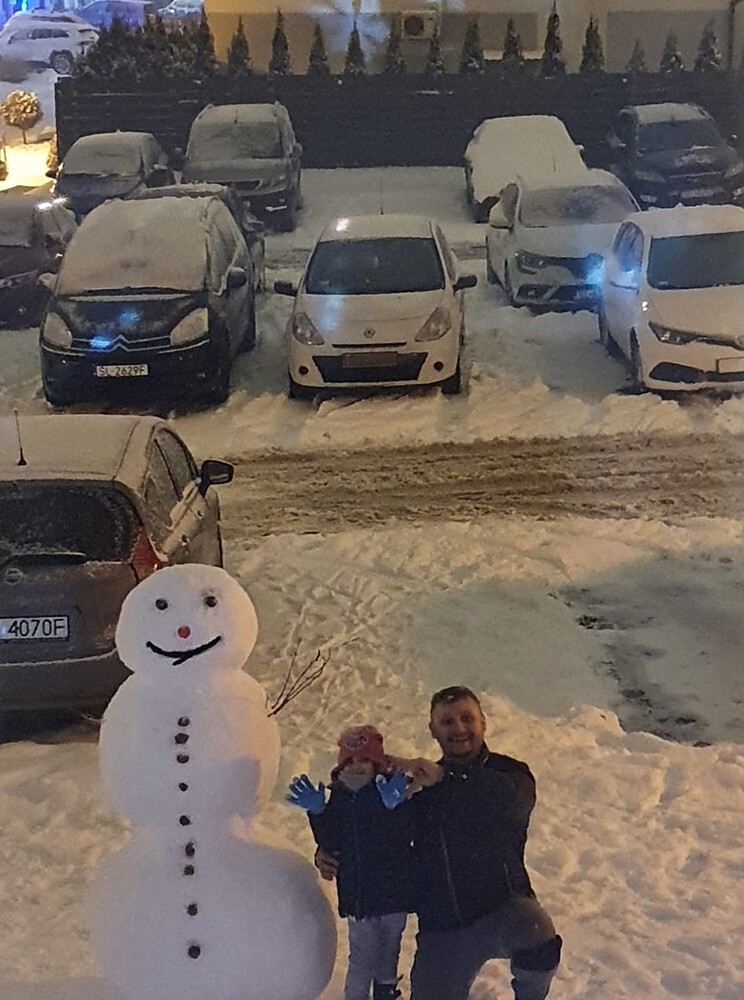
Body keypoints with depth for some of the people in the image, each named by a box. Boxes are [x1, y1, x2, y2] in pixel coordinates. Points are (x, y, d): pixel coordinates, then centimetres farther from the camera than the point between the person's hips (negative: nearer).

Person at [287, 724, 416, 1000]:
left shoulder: (395, 791, -8)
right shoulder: (339, 798, 3)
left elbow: (405, 835, -20)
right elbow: (330, 845, -5)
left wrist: (395, 807, -38)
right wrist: (319, 813, -19)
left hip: (394, 887, -1)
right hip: (357, 891, 1)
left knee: (389, 949, 15)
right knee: (362, 955, 0)